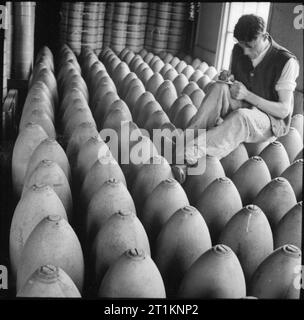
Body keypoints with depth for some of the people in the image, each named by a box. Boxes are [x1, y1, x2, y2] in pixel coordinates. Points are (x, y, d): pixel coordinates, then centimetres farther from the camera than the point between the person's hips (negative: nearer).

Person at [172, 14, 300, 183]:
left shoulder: (287, 62, -17)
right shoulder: (238, 51, -1)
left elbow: (284, 110, -17)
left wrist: (247, 94, -24)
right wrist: (227, 79, -7)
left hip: (272, 121, -5)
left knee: (240, 116, -41)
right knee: (218, 87, -27)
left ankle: (186, 156, -51)